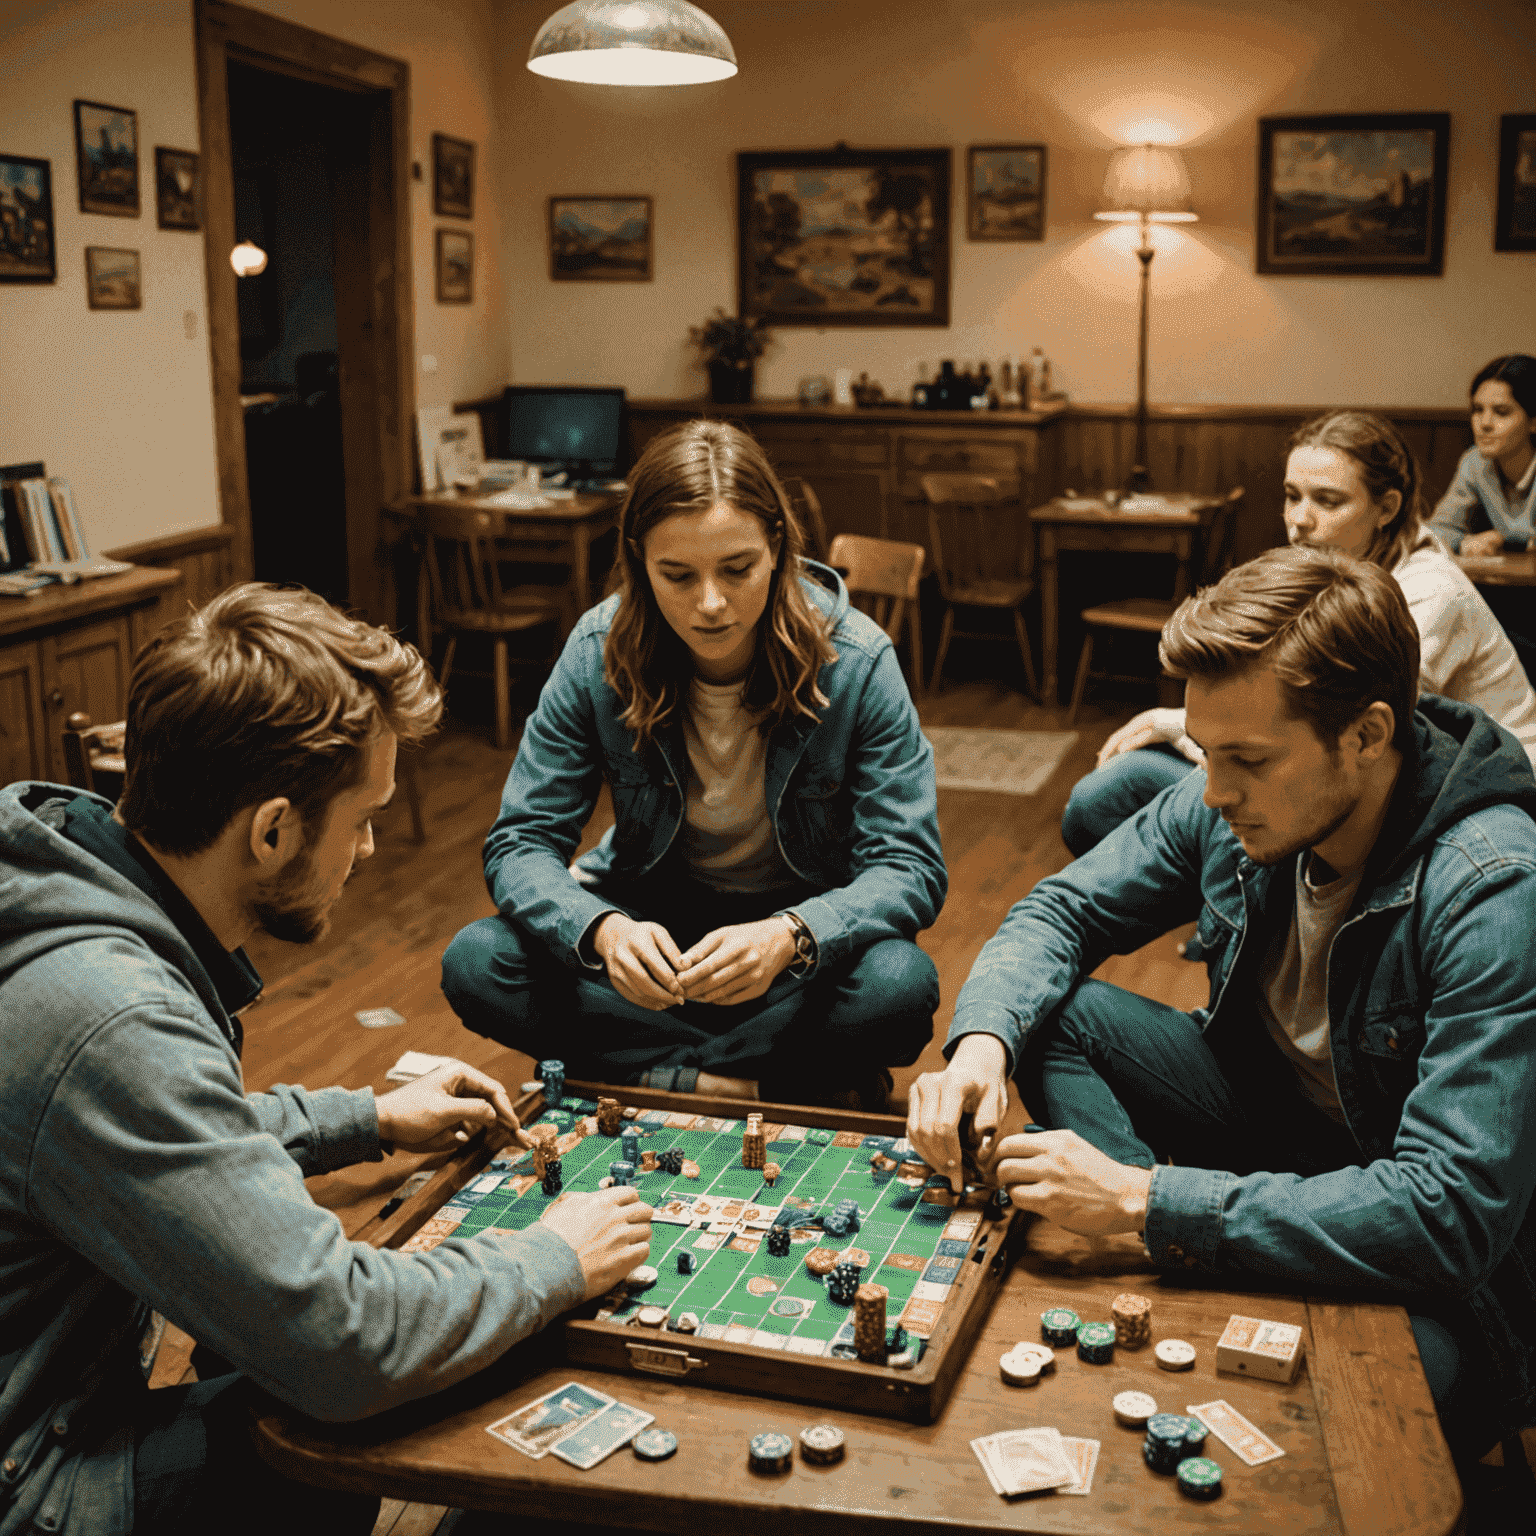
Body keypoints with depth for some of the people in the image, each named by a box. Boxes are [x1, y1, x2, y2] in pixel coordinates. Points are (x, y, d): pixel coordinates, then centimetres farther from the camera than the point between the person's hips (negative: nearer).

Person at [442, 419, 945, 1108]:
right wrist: (602, 929, -37)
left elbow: (910, 866, -19)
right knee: (476, 965, -23)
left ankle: (650, 1073, -16)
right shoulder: (599, 651, -16)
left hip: (803, 919, -2)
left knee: (900, 987, -34)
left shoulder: (856, 659, -20)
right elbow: (520, 843, -14)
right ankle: (786, 1082, -19)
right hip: (653, 916, 2)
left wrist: (790, 937, -40)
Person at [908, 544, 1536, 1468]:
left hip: (1442, 1281, -6)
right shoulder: (1230, 808, -13)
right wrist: (982, 1041, -21)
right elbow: (1064, 908, 1)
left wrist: (1149, 1199, -35)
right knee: (1051, 1015, -9)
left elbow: (1452, 1212, -35)